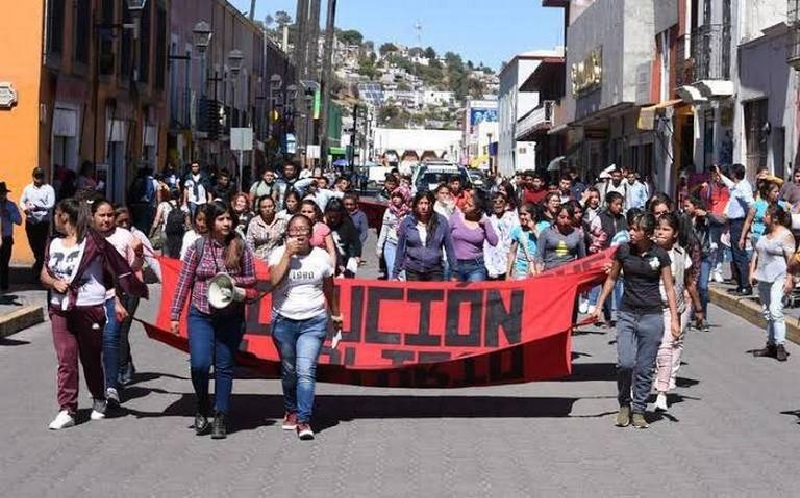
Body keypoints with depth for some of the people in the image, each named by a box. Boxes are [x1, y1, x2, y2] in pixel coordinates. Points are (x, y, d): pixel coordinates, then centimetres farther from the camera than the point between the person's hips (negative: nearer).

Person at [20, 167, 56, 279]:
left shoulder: (48, 189, -5)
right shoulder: (28, 188, 8)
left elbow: (51, 205, -12)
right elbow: (22, 201, 11)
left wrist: (36, 206, -25)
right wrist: (25, 208, -12)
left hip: (43, 222, -4)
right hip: (30, 221, 4)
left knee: (41, 245, -2)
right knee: (33, 244, 12)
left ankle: (39, 268, 9)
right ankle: (39, 260, 37)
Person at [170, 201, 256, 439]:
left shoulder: (240, 247, 1)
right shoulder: (198, 247, -1)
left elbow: (252, 280, 7)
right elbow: (184, 282, 3)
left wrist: (232, 280, -13)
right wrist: (175, 315, 2)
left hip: (231, 317, 1)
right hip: (201, 314, -1)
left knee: (224, 367, 4)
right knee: (199, 364, -13)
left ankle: (220, 419, 14)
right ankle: (202, 410, 12)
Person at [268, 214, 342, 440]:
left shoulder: (321, 256, 2)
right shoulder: (280, 253, -2)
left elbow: (329, 289, 13)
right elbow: (274, 280, -19)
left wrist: (336, 314, 19)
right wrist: (288, 253, -19)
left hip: (314, 321, -1)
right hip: (284, 320, 1)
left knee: (306, 371, -14)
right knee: (288, 371, 13)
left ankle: (303, 421, -15)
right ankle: (291, 411, 33)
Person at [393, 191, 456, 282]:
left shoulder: (441, 221, 0)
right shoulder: (407, 222, 0)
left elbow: (449, 247, 4)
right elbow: (400, 249, 6)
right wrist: (395, 274, 6)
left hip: (435, 271, 0)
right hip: (413, 271, 0)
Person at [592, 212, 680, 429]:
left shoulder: (660, 255, -5)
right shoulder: (623, 250, -1)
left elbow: (669, 288, 1)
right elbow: (612, 279, 13)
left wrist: (674, 319, -3)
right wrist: (599, 305, 12)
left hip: (652, 316, -1)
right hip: (627, 314, 1)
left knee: (645, 368, 2)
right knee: (625, 363, -12)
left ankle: (638, 410, 16)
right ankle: (624, 404, 11)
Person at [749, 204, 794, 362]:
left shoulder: (786, 235, -10)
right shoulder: (765, 234, 13)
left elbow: (790, 259, -15)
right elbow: (756, 253, 18)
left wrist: (789, 279, -20)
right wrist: (752, 272, 12)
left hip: (779, 278, -8)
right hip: (763, 278, 8)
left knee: (775, 310, -18)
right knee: (766, 312, 11)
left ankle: (780, 345, -17)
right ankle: (771, 345, 18)